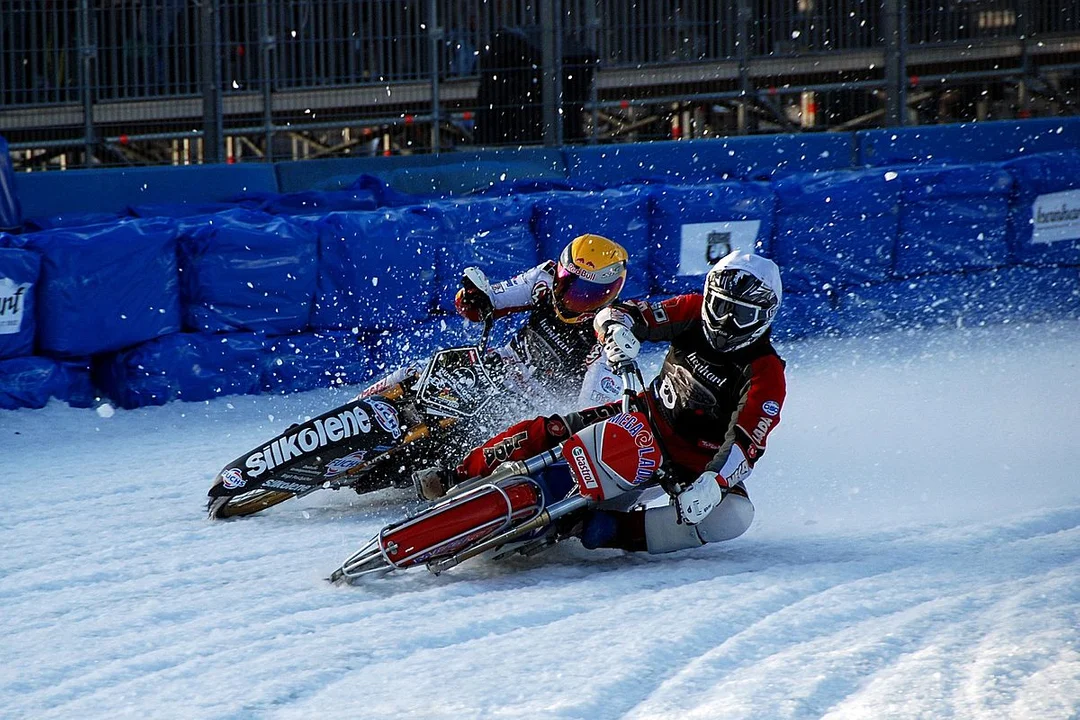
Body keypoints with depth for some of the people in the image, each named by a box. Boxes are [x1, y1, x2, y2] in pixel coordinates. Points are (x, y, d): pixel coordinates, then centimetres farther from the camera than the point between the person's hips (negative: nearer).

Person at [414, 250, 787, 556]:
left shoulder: (766, 374, -20)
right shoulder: (696, 313, -7)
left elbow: (745, 446, -30)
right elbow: (620, 314, -10)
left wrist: (713, 484, -47)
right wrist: (619, 329, -34)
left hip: (699, 459, -4)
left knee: (732, 515, -35)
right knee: (546, 432, -15)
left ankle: (615, 530, -41)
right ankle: (460, 479, -4)